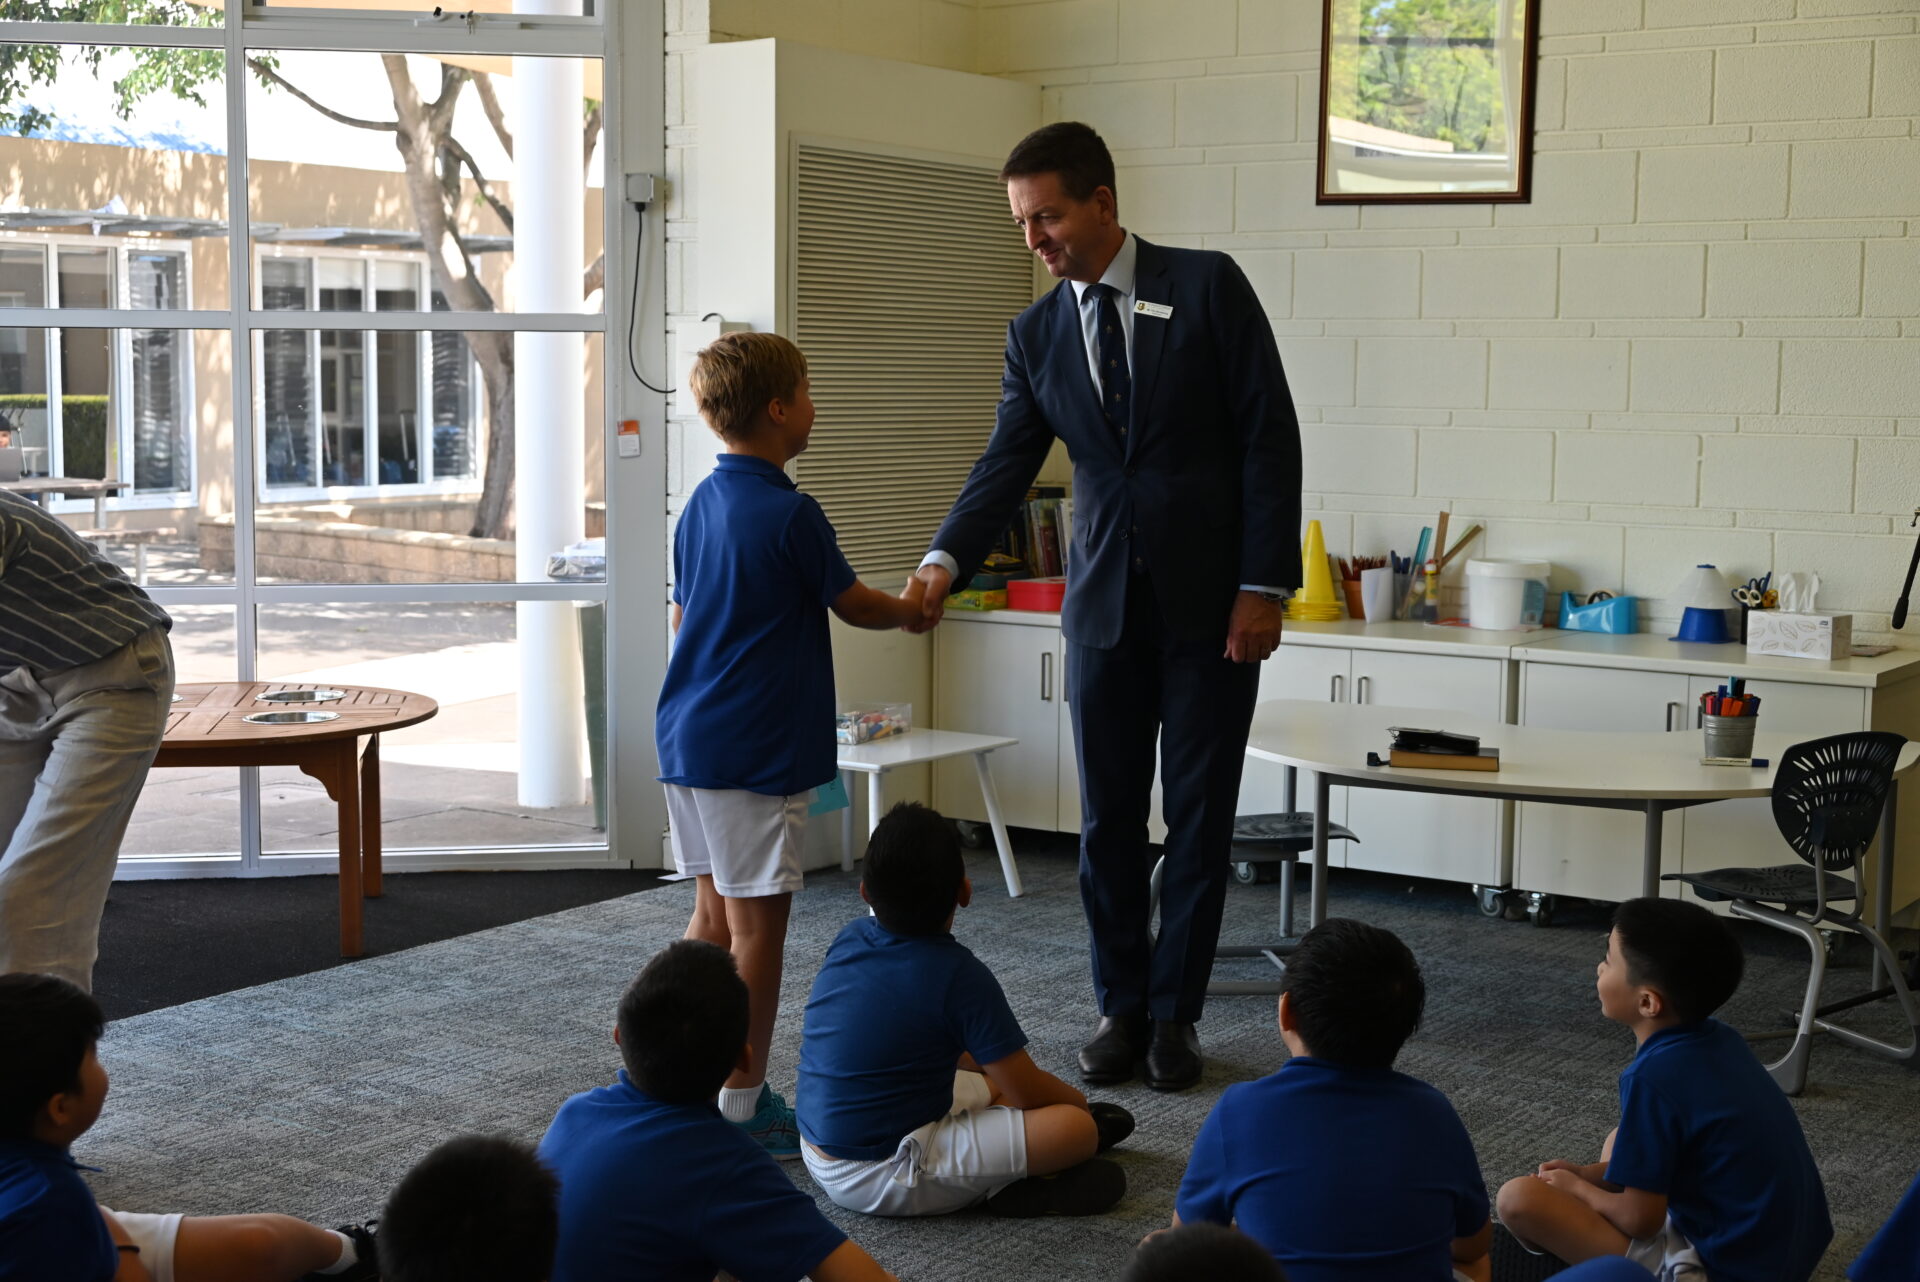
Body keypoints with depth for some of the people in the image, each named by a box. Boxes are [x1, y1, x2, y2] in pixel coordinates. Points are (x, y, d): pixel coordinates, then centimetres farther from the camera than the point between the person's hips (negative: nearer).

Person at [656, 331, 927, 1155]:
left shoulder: (701, 505, 9)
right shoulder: (790, 515, -15)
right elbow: (854, 604, -3)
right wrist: (912, 611, 18)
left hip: (689, 739, 9)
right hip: (754, 752, -9)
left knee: (714, 912, 16)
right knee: (757, 925, -1)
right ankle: (742, 1107, 5)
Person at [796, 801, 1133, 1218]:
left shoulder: (850, 939, 3)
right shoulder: (961, 975, -17)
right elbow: (1027, 1092, -9)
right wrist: (1074, 1098, 13)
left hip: (819, 1159, 8)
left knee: (986, 1085, 27)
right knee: (1075, 1125, -12)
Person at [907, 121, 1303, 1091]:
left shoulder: (1208, 286, -5)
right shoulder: (1036, 335, 7)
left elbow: (1269, 436, -7)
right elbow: (1006, 464, -2)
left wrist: (1263, 586, -12)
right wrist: (945, 562, -21)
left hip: (1212, 604, -3)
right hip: (1105, 604, 4)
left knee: (1199, 817, 4)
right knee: (1107, 818, 8)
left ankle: (1174, 1012, 17)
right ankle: (1121, 1005, 22)